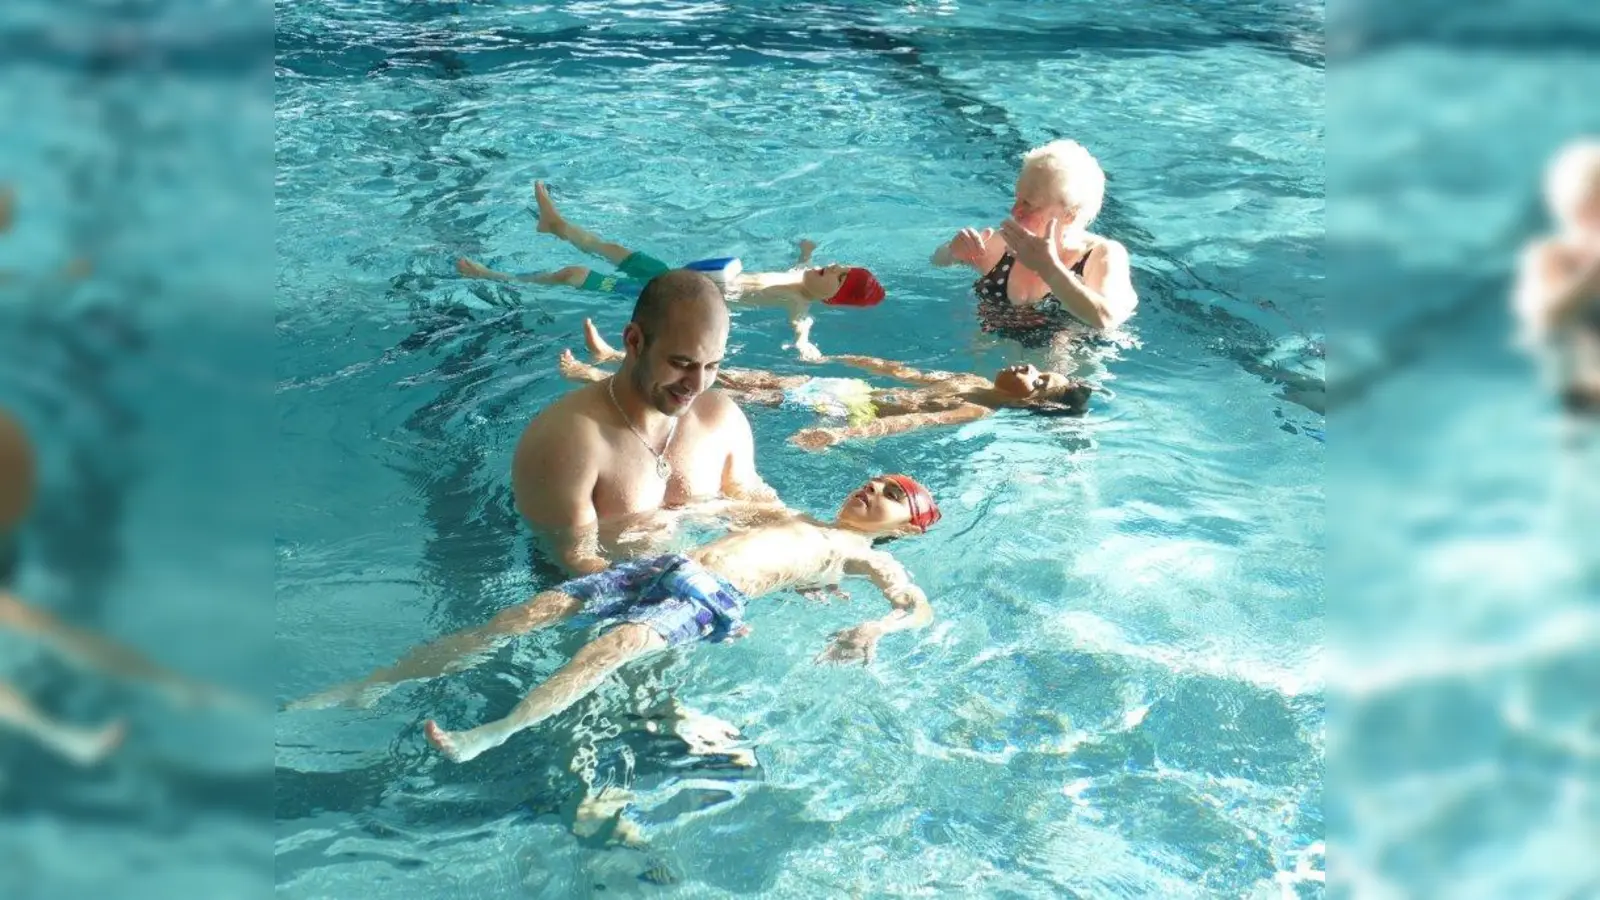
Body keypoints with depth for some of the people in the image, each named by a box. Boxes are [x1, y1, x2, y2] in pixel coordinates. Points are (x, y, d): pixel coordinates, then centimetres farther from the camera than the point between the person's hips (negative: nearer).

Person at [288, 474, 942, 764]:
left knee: (616, 644, -36)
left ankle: (496, 732, -49)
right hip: (667, 566, 5)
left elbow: (923, 609, 3)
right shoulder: (786, 515, 34)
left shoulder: (864, 555, 16)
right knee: (532, 612, -12)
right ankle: (374, 685, -13)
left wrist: (875, 629, -14)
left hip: (712, 599, -5)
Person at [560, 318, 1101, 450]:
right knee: (738, 376, 7)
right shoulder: (978, 385, 8)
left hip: (854, 409, -7)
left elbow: (910, 421, -31)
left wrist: (842, 434, -42)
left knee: (737, 392, -5)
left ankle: (600, 376, 2)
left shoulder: (981, 412, -17)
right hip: (854, 390, 7)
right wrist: (841, 359, 28)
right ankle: (612, 359, 14)